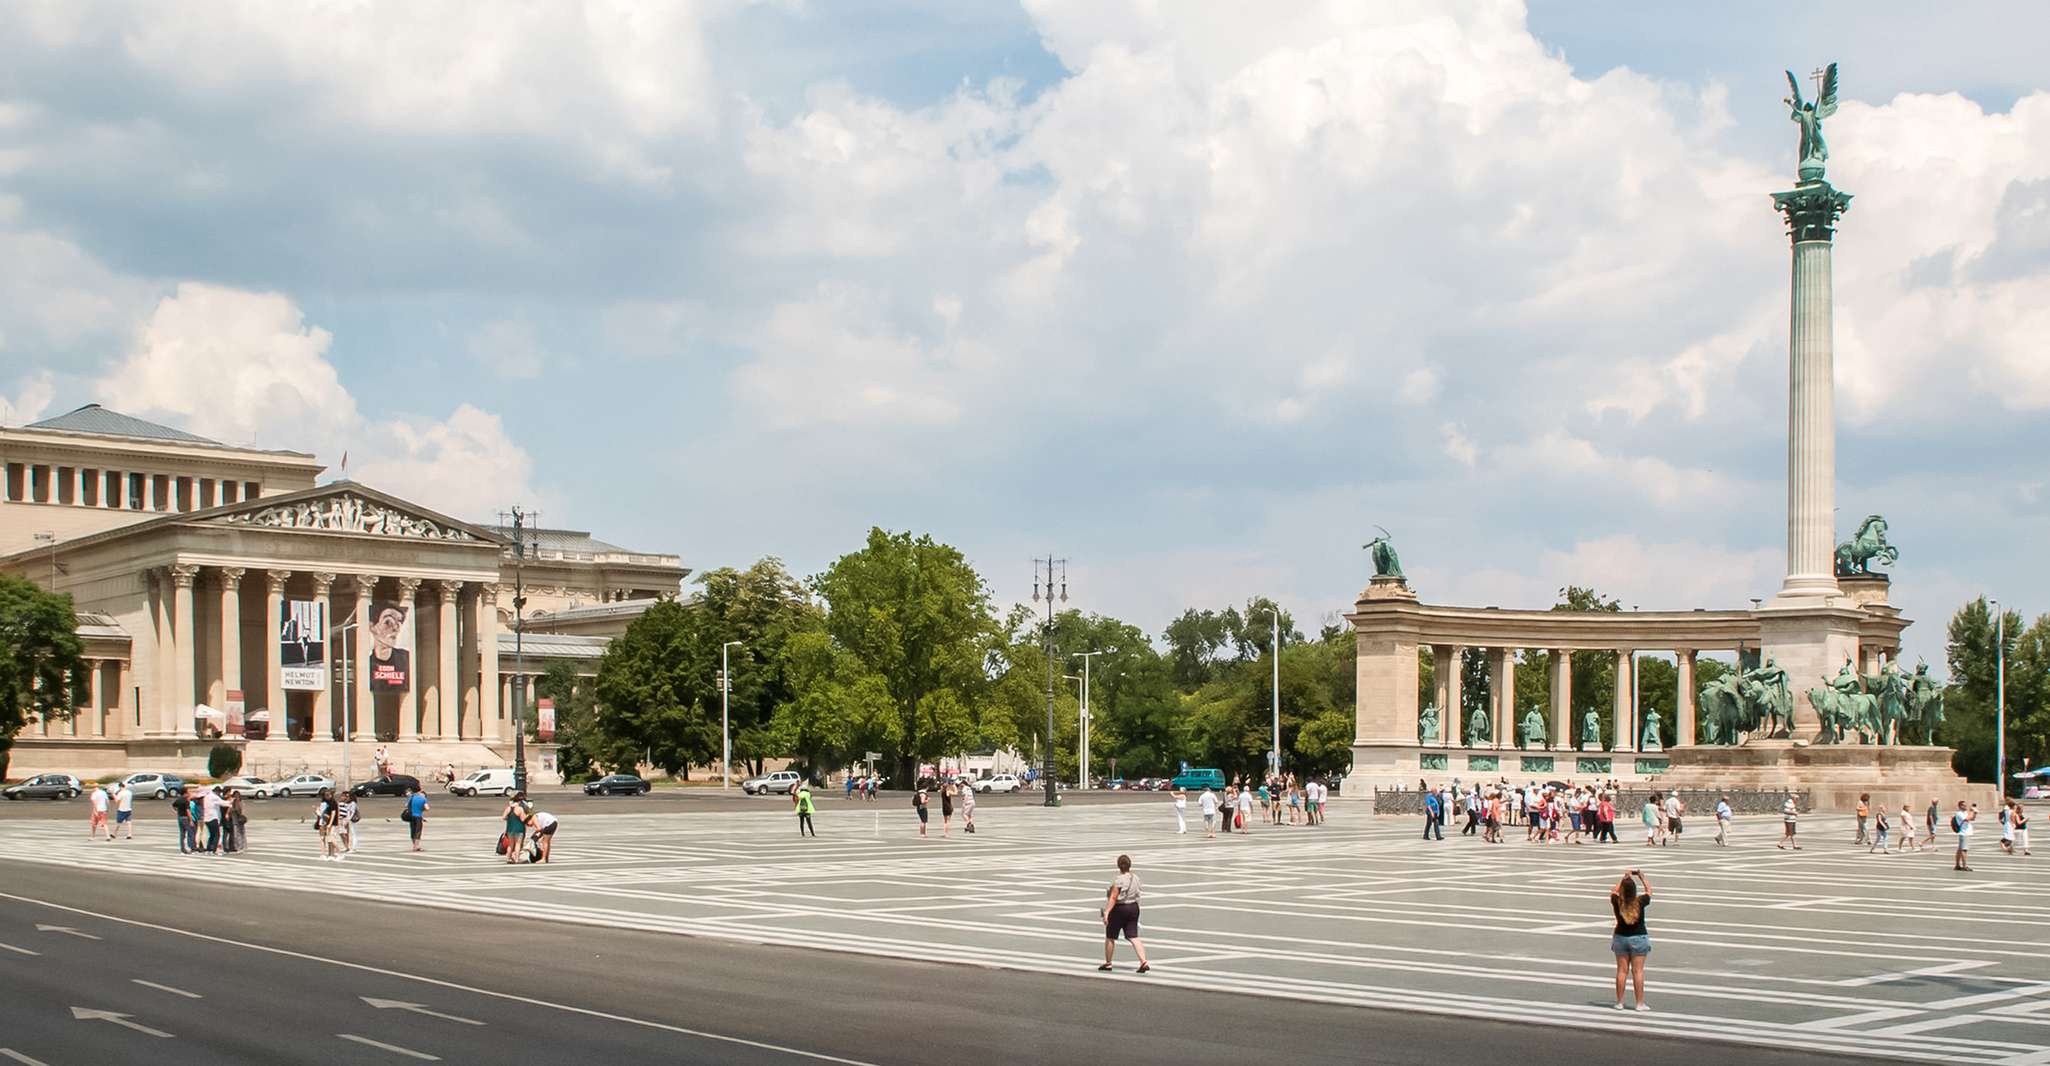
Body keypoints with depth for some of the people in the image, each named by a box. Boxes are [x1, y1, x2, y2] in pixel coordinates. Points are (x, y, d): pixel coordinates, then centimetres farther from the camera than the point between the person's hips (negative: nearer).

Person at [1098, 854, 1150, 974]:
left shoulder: (1119, 880, -18)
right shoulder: (1135, 878, 4)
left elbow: (1113, 898, -22)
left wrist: (1106, 912, -23)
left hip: (1119, 909, -6)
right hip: (1134, 908, 6)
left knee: (1110, 937, 12)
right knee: (1133, 937, 2)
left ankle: (1108, 963, 21)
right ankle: (1143, 962, -14)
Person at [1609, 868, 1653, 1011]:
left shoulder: (1617, 903, -11)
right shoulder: (1639, 902, -15)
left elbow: (1614, 891, 12)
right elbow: (1648, 891, 5)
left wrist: (1624, 878, 20)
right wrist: (1642, 877, 18)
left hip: (1620, 937, 2)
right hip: (1638, 938, -2)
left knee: (1622, 970, 8)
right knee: (1638, 971, 1)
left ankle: (1619, 1002, 11)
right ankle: (1640, 1003, 2)